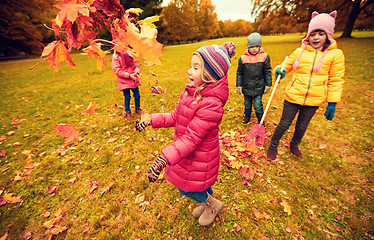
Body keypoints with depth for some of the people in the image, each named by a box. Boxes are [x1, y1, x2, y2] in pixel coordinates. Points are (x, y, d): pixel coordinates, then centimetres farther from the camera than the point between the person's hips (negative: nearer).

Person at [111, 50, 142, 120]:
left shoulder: (129, 55, 8)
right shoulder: (115, 58, -6)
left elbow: (136, 64, 9)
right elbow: (118, 71, -13)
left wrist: (136, 72, -12)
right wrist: (129, 75, -22)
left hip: (134, 80, 4)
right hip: (124, 82, -4)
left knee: (137, 95, 9)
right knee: (127, 97, 2)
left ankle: (137, 108, 33)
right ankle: (128, 112, 22)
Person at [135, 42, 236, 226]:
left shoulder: (211, 104, -32)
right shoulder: (192, 91, -4)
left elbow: (191, 139, -33)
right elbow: (175, 116, 4)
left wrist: (164, 159, -38)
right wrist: (151, 119, -2)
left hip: (197, 157, -8)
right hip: (187, 150, 8)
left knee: (186, 187, 16)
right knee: (201, 183, 29)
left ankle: (213, 204, 45)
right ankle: (208, 203, 60)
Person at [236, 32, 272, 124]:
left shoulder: (264, 57, -5)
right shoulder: (243, 58, -5)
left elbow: (267, 72, 2)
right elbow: (239, 73, 2)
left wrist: (268, 85, 2)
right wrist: (239, 85, 1)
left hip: (259, 87, -1)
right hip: (247, 87, 2)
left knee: (258, 105, 0)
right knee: (247, 103, 18)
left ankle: (260, 119, 23)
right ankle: (247, 115, 42)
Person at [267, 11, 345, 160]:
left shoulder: (336, 54, -2)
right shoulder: (300, 51, 0)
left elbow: (336, 80, 0)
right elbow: (287, 65, 14)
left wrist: (332, 103, -3)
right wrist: (280, 71, -11)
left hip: (314, 100, 1)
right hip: (293, 96, -1)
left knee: (302, 126, 17)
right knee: (285, 124, 7)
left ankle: (294, 145, 43)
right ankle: (273, 147, 26)